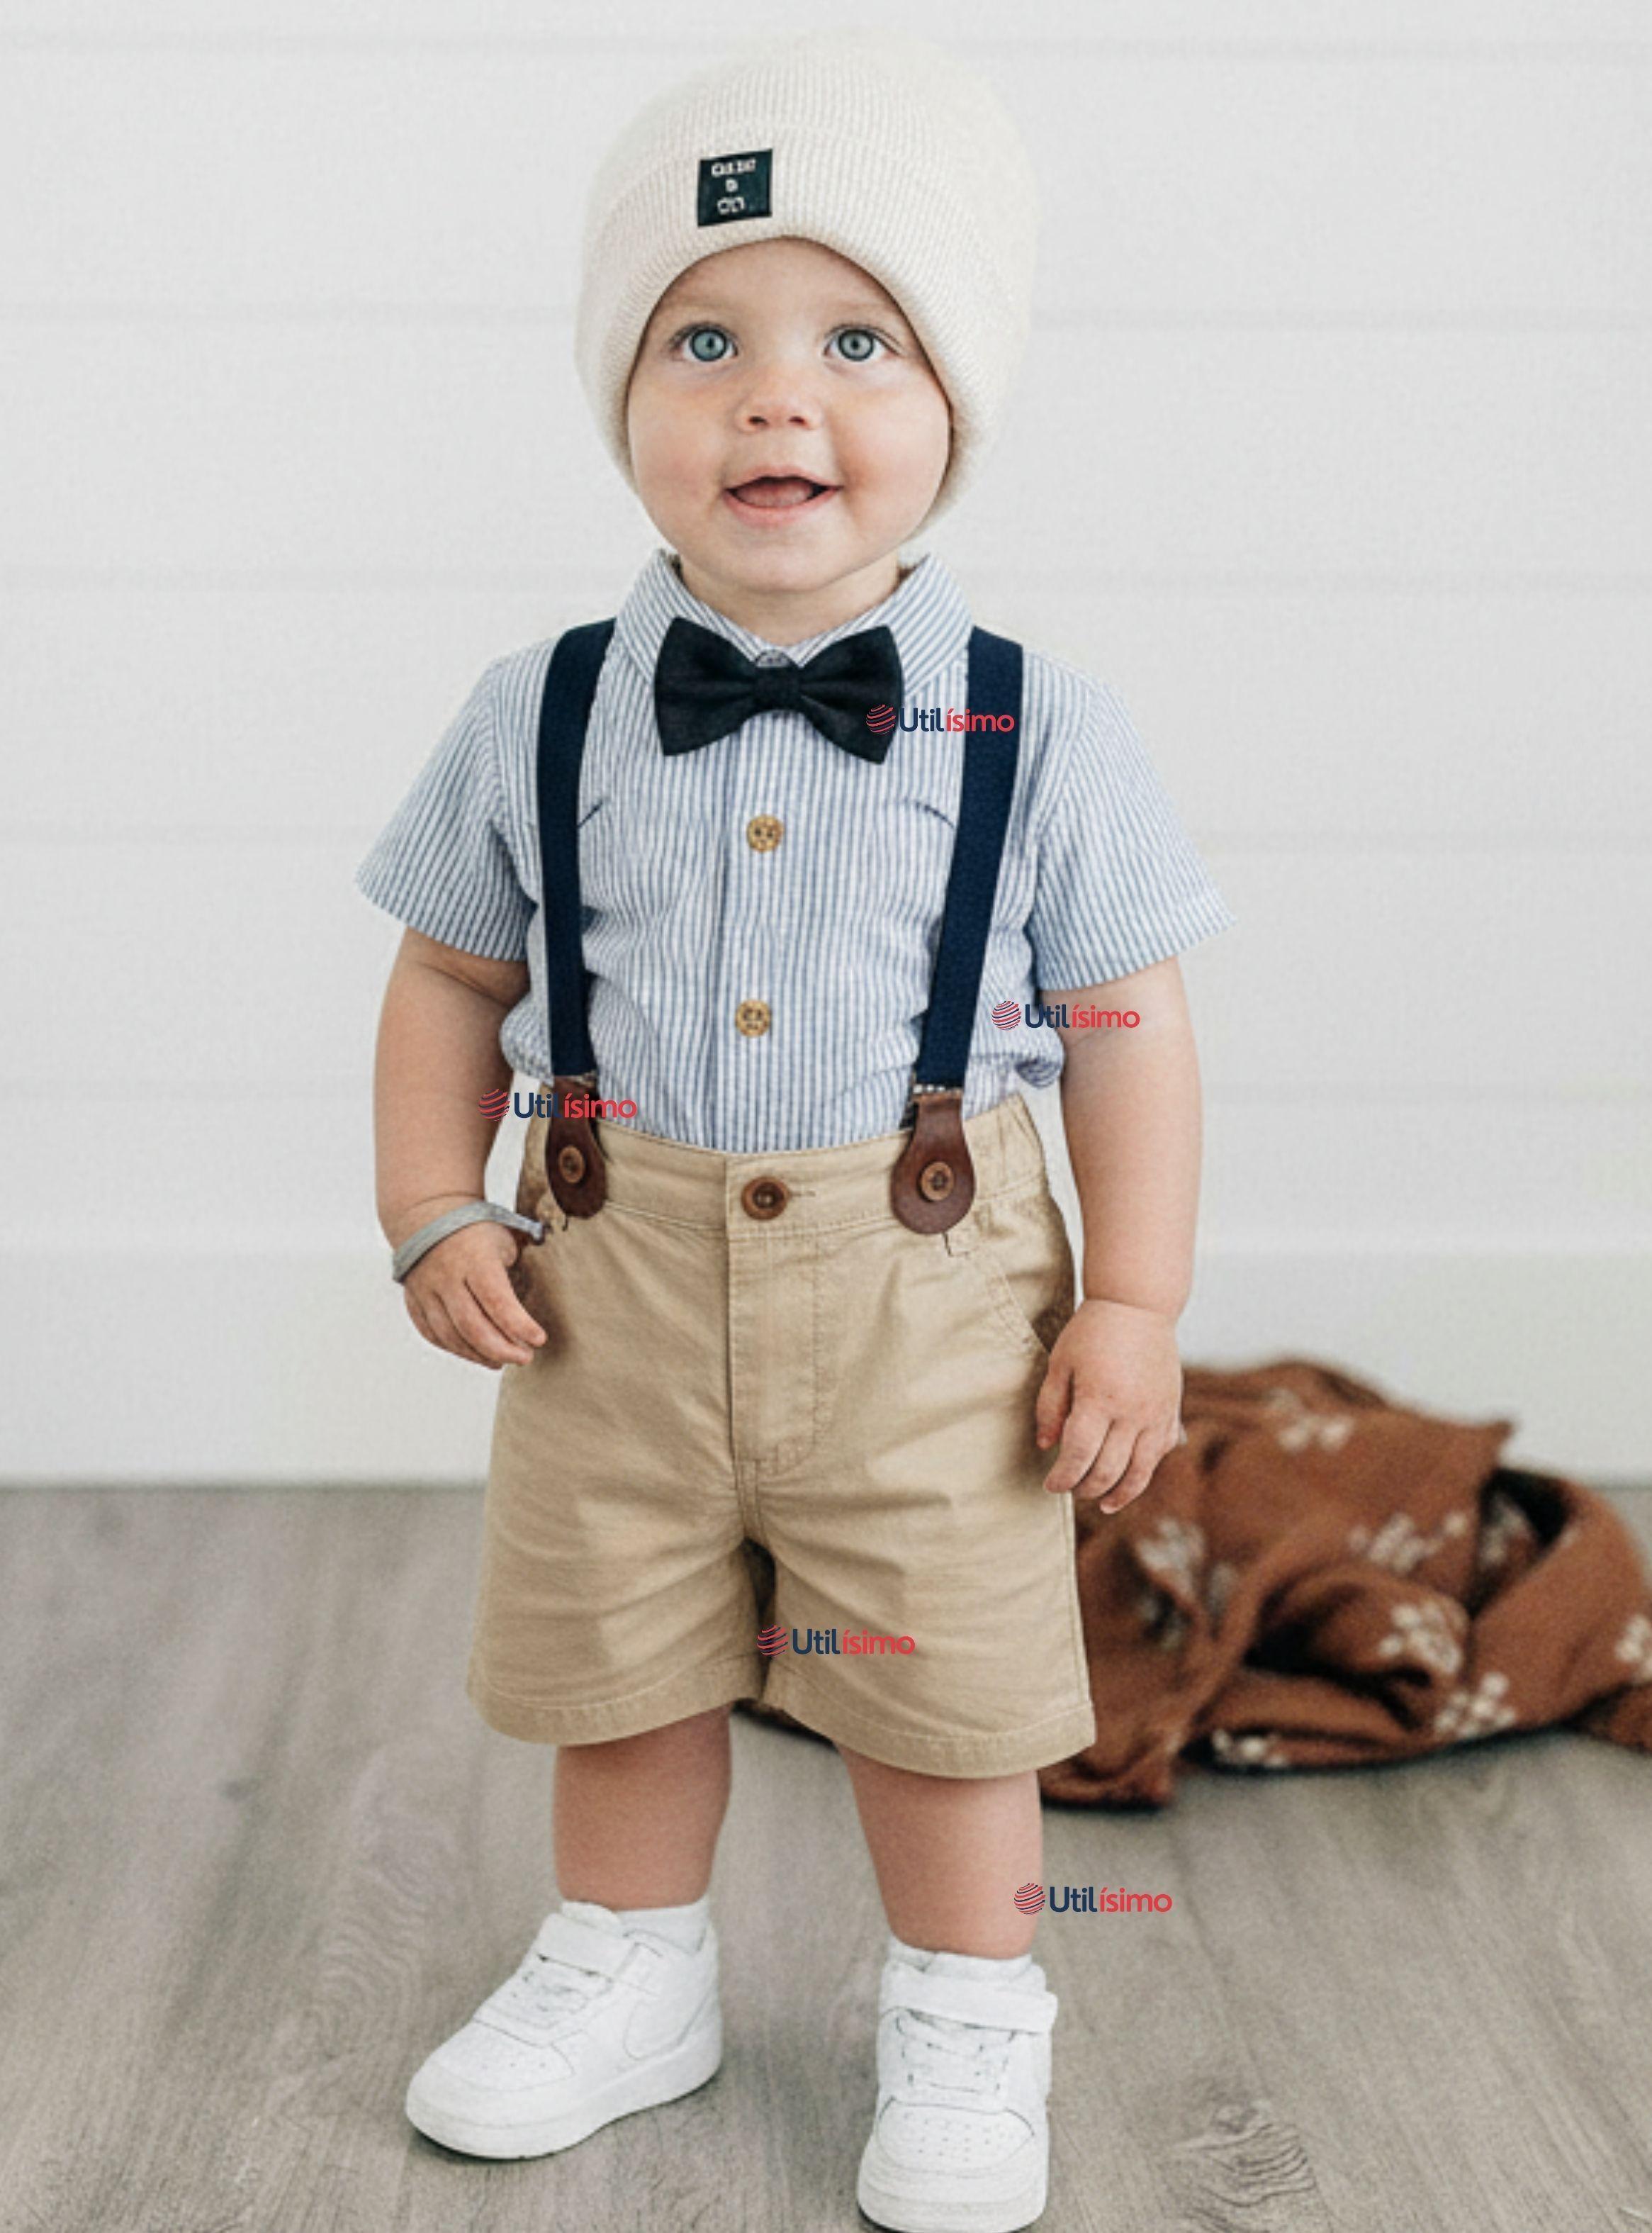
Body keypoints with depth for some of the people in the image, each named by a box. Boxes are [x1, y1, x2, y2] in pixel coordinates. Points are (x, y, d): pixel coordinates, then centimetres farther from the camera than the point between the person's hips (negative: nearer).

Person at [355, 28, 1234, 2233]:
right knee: (615, 1658, 17)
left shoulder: (1042, 734, -7)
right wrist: (429, 1206, -3)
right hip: (615, 1287, 2)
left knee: (944, 1687, 10)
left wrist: (1134, 1304, -6)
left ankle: (968, 2015, 34)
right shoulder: (539, 719, -2)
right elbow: (452, 976, 8)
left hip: (927, 1301, -2)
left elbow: (1126, 1025, -3)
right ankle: (633, 1970, 42)